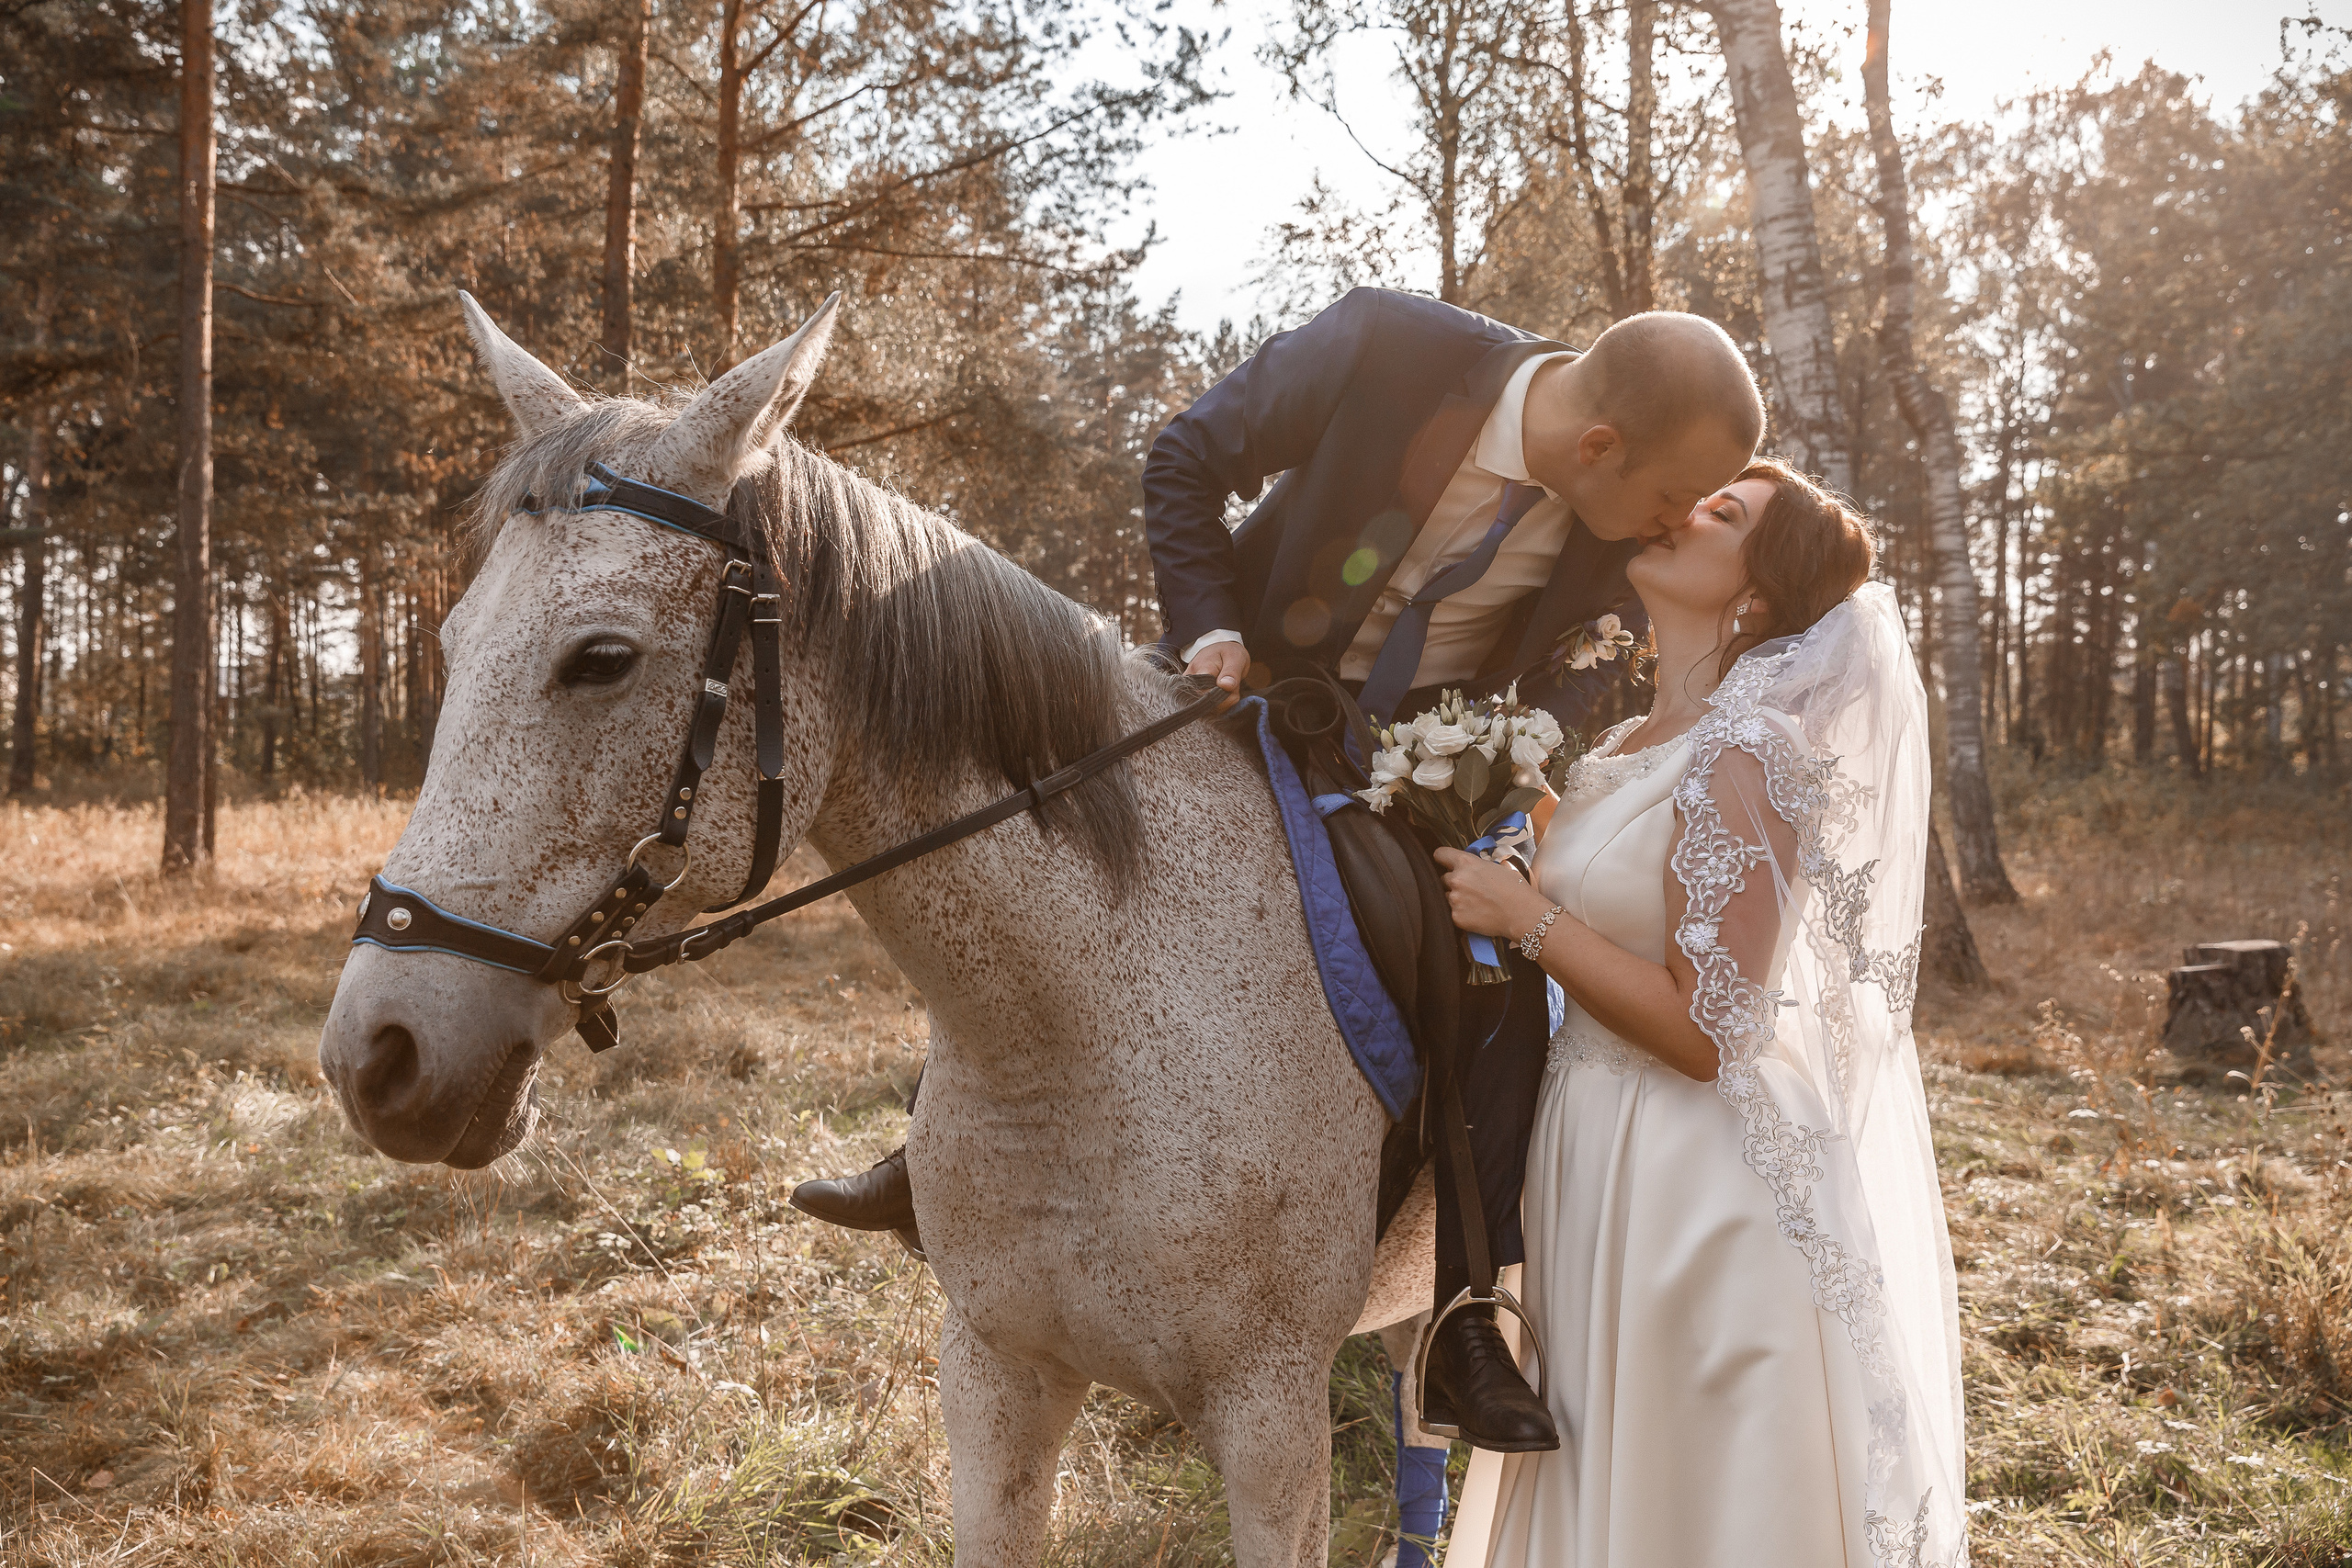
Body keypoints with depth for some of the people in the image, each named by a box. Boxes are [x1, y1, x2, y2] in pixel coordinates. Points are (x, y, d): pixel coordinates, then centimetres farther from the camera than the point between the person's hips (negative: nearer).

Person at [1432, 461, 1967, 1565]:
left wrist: (1526, 914, -20)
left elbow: (1706, 1033, -23)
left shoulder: (1744, 760, -21)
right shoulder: (1628, 750, 6)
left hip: (1704, 1196, -9)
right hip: (1612, 1169, 9)